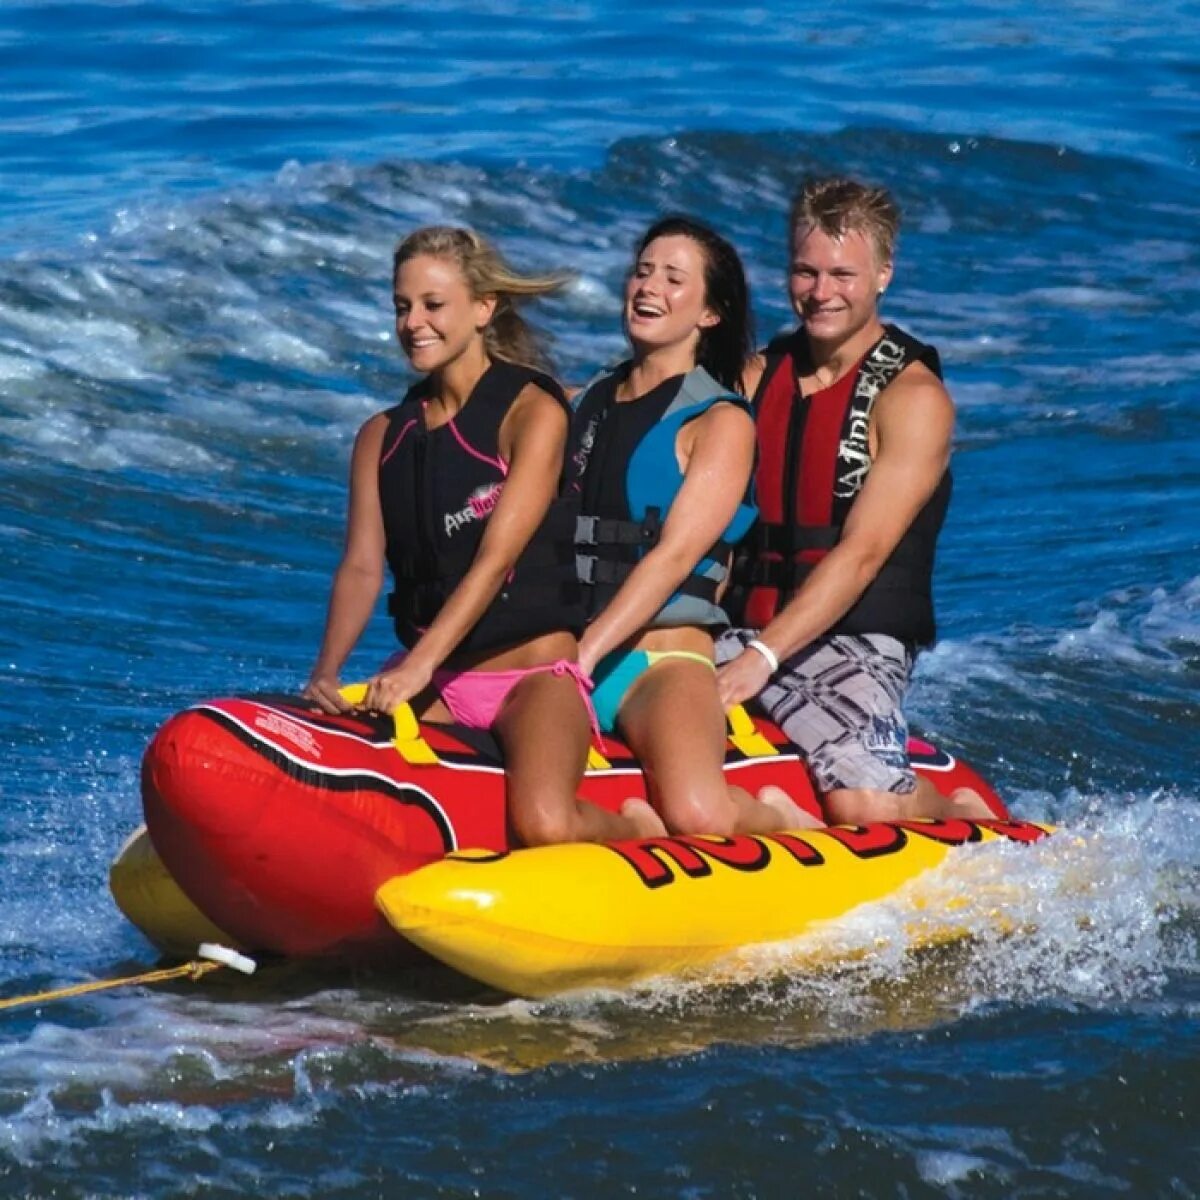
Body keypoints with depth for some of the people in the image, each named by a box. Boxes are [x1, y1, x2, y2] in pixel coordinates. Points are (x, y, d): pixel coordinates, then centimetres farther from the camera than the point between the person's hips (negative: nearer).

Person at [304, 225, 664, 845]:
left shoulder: (533, 412, -6)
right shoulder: (383, 437, 12)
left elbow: (496, 559, -16)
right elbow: (362, 566, 1)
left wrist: (420, 664, -27)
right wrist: (326, 673, -17)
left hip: (535, 671, -5)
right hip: (429, 680, 5)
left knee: (545, 825, -31)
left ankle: (633, 828, 4)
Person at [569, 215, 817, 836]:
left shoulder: (720, 421, 0)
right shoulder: (589, 401, 18)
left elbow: (675, 555, -12)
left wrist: (586, 652, -22)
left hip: (663, 659, -5)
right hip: (564, 651, 6)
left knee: (699, 817, -32)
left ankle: (776, 820, 3)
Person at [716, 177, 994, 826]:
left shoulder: (913, 396, -6)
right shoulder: (759, 376, 13)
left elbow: (861, 554, -16)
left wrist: (762, 657, -25)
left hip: (856, 641, -5)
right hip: (746, 630, 6)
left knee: (865, 806, -30)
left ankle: (961, 815, 7)